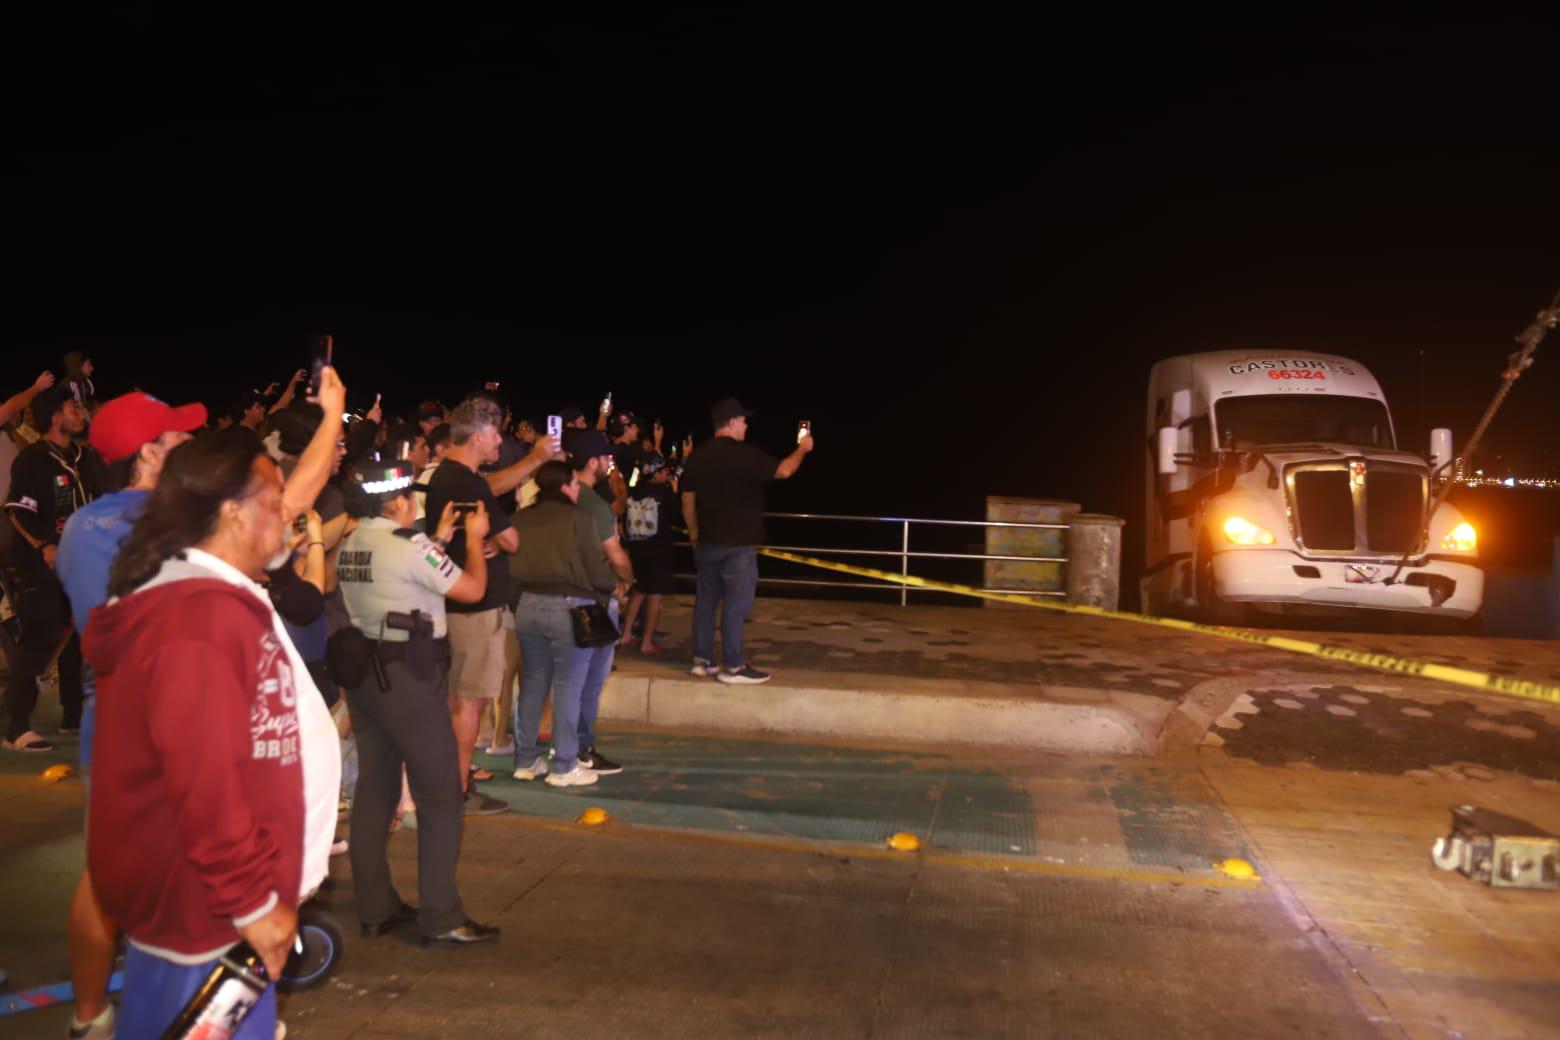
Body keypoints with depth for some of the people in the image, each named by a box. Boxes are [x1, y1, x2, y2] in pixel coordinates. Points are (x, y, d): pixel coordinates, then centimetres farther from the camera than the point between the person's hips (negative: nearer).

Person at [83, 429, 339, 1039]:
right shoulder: (203, 618, -24)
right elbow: (205, 780, -28)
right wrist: (253, 901, -21)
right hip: (205, 905, -10)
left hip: (191, 894, 10)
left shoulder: (204, 598, 10)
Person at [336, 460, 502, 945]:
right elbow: (472, 589, -10)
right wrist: (473, 538, 5)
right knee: (440, 795, -1)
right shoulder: (409, 545, -16)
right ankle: (440, 917, 3)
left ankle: (375, 908, 21)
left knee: (374, 789, 13)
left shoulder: (350, 545, 7)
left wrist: (441, 537, 21)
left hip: (362, 673, 8)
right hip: (408, 677, -8)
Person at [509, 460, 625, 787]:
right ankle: (563, 767, 7)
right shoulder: (579, 518, -10)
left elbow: (512, 564, 12)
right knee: (568, 686, 2)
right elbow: (595, 568, -10)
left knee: (533, 682, 14)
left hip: (528, 604, 6)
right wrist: (615, 585, 9)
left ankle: (526, 760, 21)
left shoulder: (521, 519, 7)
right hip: (570, 607, -6)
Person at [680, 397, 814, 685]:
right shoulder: (744, 454, -14)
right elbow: (783, 471, -10)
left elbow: (687, 499, 11)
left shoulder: (698, 456, 6)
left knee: (706, 600, 13)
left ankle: (702, 660, 18)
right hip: (738, 544, -7)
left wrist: (694, 533, 22)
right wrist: (802, 449, 8)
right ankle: (733, 668, 1)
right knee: (735, 605, -3)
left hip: (707, 542, 7)